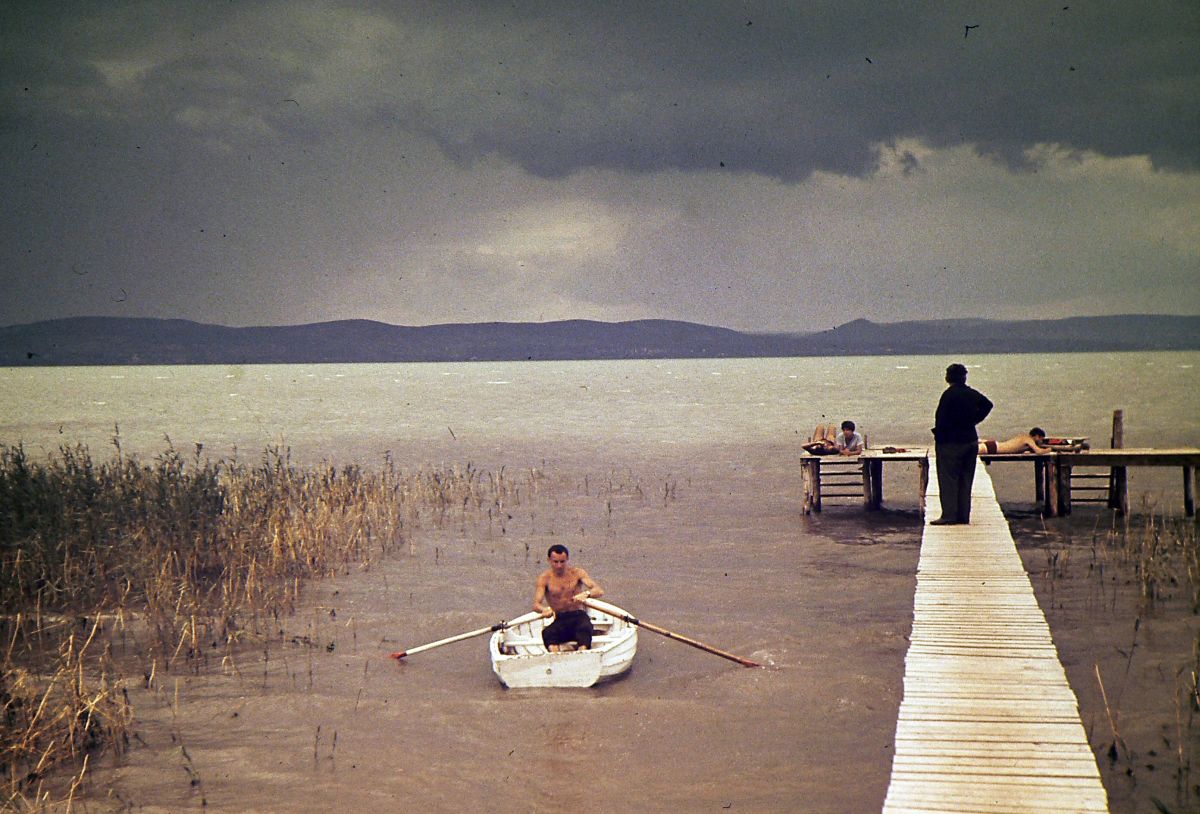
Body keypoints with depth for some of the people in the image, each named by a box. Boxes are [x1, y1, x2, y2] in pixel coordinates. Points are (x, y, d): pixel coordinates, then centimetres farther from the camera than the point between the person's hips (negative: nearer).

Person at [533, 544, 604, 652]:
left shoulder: (577, 573, 3)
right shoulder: (545, 578, 3)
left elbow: (600, 591, -8)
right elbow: (536, 604, -8)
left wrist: (586, 594, -33)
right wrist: (545, 609, -33)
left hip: (579, 616, 0)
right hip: (559, 620, 0)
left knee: (585, 627, -36)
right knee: (547, 633, -33)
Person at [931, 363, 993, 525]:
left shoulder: (949, 394, -14)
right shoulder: (973, 394, 6)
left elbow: (941, 419, -17)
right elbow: (987, 405, 18)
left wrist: (938, 438, -7)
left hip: (951, 442, -7)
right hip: (971, 440, 7)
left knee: (948, 480, -3)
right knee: (965, 480, 11)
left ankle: (949, 515, -7)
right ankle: (964, 515, 11)